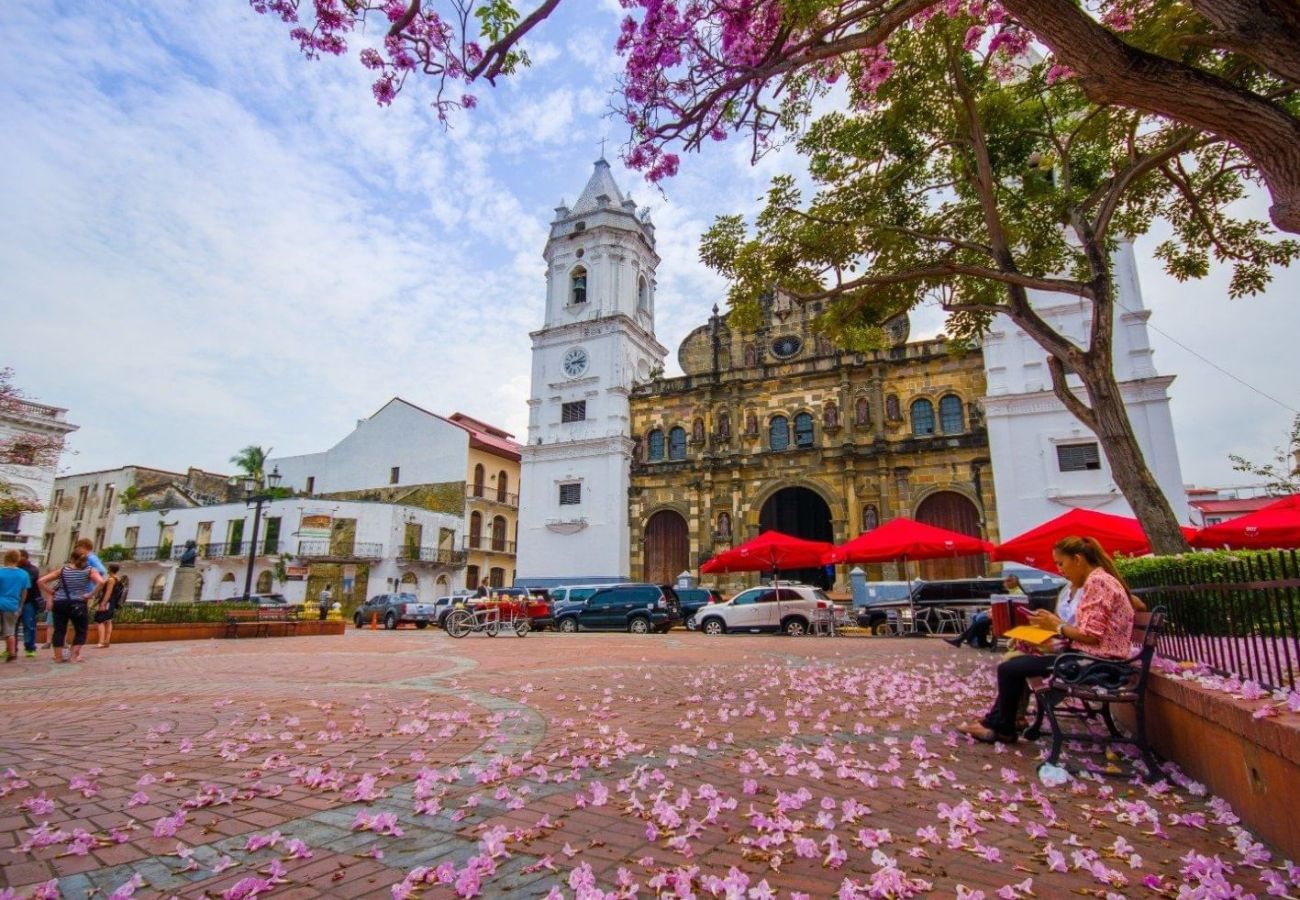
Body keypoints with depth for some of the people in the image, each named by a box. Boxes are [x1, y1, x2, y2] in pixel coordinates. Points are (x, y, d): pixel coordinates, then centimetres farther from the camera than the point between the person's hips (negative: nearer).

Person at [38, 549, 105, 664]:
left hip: (59, 603, 3)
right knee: (81, 630, 10)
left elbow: (41, 581, 4)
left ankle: (58, 657, 13)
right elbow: (101, 581, -20)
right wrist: (91, 594, -10)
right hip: (77, 604, -3)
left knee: (59, 630, 11)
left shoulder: (62, 570, 6)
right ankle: (74, 656, 4)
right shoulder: (90, 570, -2)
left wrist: (51, 592, 10)